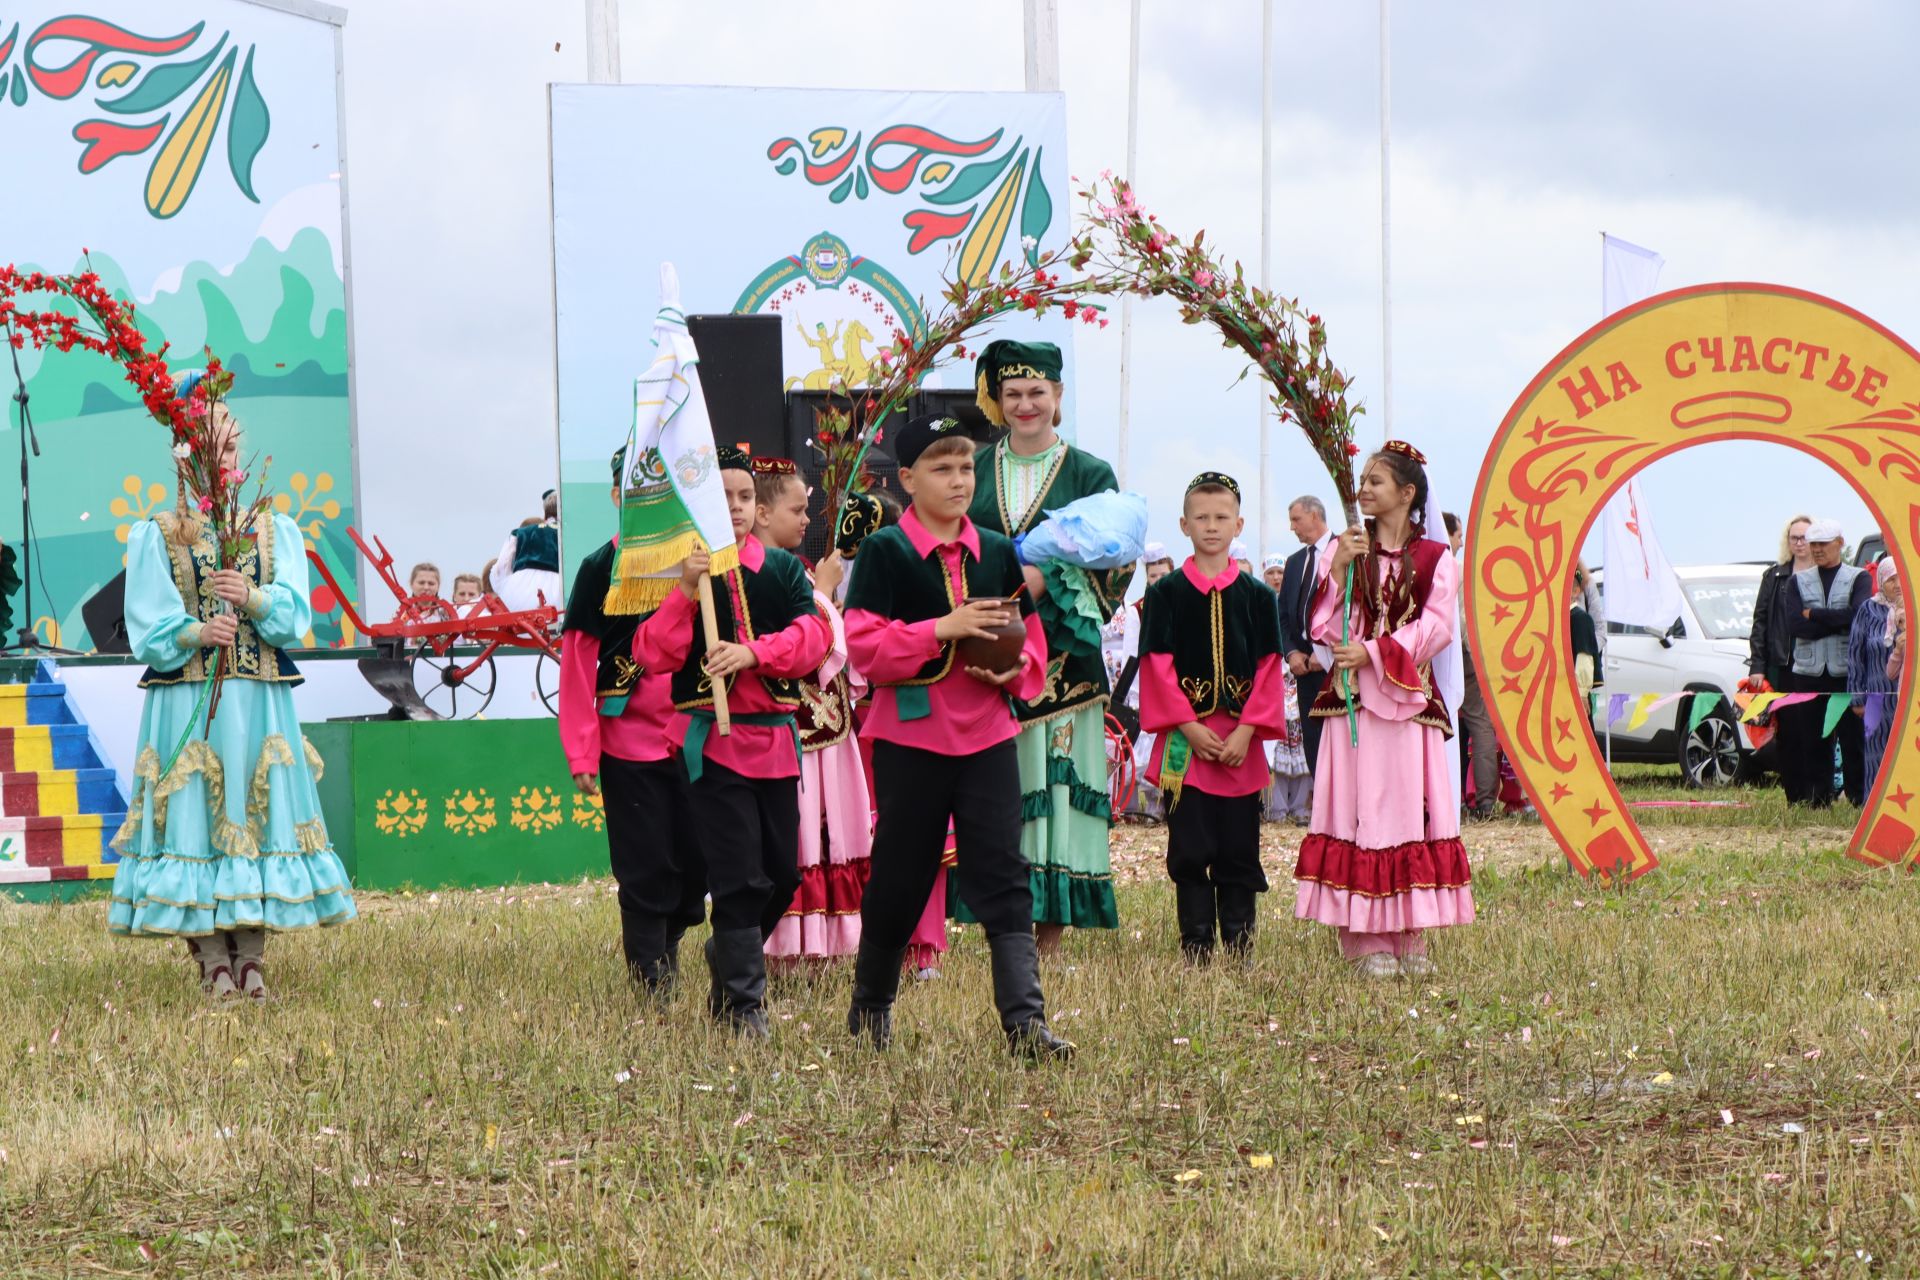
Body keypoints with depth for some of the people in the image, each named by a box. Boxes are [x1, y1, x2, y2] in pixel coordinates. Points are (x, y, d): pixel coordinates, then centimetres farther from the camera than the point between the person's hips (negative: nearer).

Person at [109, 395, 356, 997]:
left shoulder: (276, 532, 12)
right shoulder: (153, 536, 6)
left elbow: (295, 616, -1)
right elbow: (147, 630, -2)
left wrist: (252, 597, -20)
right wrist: (195, 634, -20)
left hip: (259, 701, 2)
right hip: (183, 702, -2)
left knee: (258, 813, -2)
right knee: (193, 816, -5)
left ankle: (251, 958, 3)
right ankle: (212, 961, -2)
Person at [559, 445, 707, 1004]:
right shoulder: (601, 568, -2)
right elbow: (578, 662, -3)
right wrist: (581, 752, -7)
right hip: (629, 743, -3)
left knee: (698, 864, 4)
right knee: (645, 873, -1)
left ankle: (668, 944, 29)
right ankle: (652, 986, 8)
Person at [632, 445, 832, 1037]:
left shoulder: (783, 568, 9)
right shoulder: (677, 569, -1)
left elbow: (813, 635, -4)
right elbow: (652, 655, -9)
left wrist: (752, 653, -20)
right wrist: (686, 593, -21)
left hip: (775, 735, 4)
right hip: (712, 737, -4)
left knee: (782, 872, 10)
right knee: (740, 874, -8)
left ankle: (727, 956, 35)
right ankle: (742, 1003, -3)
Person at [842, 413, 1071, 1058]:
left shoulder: (997, 552, 8)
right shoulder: (885, 552, -5)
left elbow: (1029, 637, 15)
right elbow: (863, 643, -13)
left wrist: (1018, 669, -7)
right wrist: (943, 629, -22)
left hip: (987, 735, 3)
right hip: (910, 733, -3)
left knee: (1002, 875, -6)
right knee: (899, 877, 8)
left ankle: (1025, 1021, -12)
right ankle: (869, 1011, 27)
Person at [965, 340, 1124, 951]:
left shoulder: (1090, 475, 6)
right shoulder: (974, 470, 13)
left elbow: (1113, 563, -2)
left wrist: (1046, 579, -16)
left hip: (1060, 655, -2)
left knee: (1056, 781, -6)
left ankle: (1048, 951, -2)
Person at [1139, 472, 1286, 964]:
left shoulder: (1256, 595, 6)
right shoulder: (1167, 593, 2)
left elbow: (1269, 667, 4)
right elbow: (1157, 665, -2)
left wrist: (1246, 730, -8)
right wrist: (1189, 727, -11)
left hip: (1240, 742, 1)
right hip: (1184, 739, -1)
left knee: (1239, 853, 3)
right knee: (1189, 852, 0)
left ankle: (1240, 952, 8)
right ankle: (1195, 953, 5)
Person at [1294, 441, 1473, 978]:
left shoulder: (1435, 559, 6)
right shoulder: (1345, 549, 12)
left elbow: (1435, 626, -5)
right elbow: (1323, 627, 4)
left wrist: (1375, 653, -13)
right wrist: (1338, 568, -9)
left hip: (1407, 699, -1)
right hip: (1350, 700, 1)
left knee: (1410, 807, -2)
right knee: (1357, 807, -5)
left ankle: (1410, 938, 3)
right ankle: (1366, 940, -3)